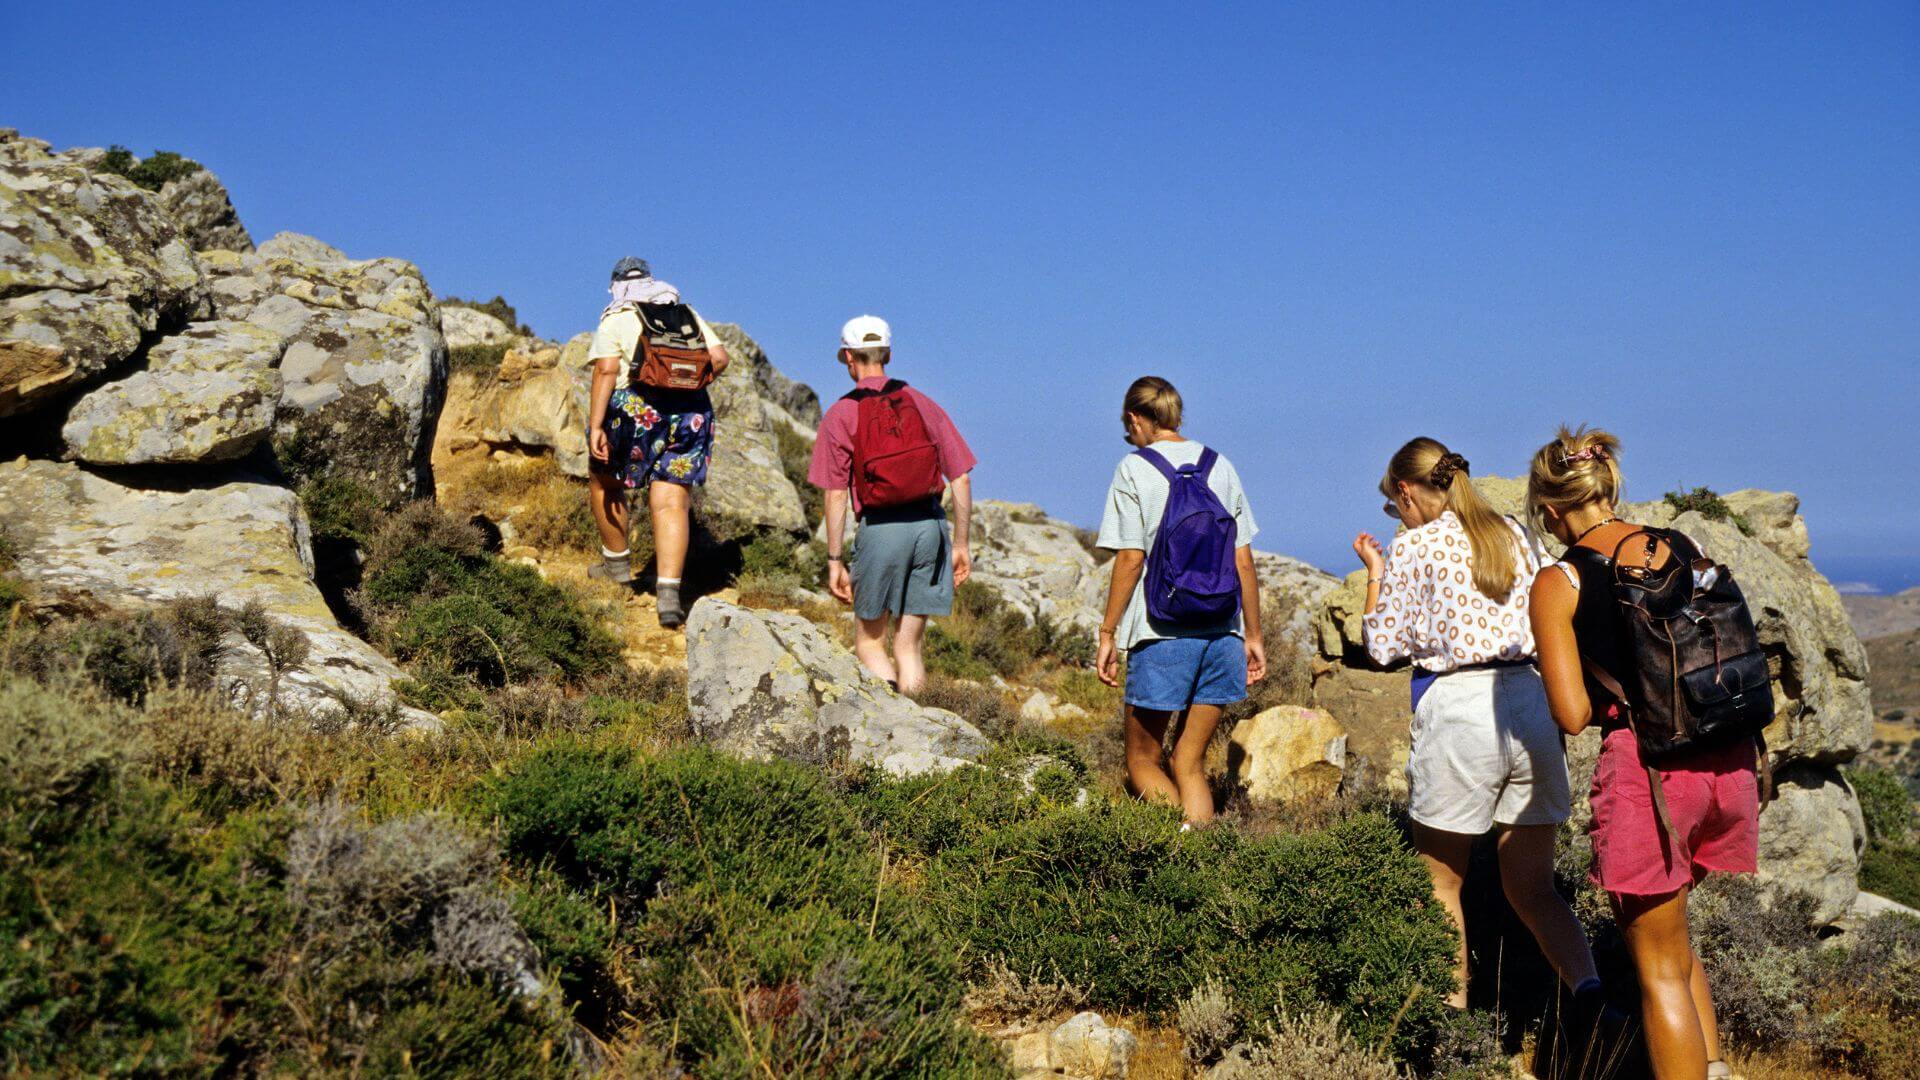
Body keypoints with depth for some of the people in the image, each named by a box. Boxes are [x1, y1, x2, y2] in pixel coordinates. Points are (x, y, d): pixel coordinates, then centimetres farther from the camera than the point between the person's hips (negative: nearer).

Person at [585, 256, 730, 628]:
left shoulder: (615, 319, 3)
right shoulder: (688, 314, 16)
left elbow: (606, 371, -10)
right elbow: (720, 358, 7)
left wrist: (595, 426, -13)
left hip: (633, 408, -3)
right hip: (691, 413, 3)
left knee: (604, 482, 22)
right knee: (671, 502, 2)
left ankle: (617, 564, 32)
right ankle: (669, 592, -10)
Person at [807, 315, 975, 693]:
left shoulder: (840, 415, 1)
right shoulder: (923, 404, 10)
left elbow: (836, 495, -4)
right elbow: (961, 478, 7)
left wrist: (835, 561, 0)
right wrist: (960, 544, 13)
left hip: (881, 528, -3)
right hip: (931, 524, 3)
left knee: (869, 641, 11)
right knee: (908, 645, 12)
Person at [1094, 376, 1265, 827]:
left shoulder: (1134, 469, -2)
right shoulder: (1220, 466, 11)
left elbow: (1131, 558, -8)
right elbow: (1243, 560, 10)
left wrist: (1108, 633, -2)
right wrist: (1253, 635, 15)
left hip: (1162, 633, -4)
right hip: (1223, 632, 5)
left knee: (1143, 760, 8)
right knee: (1188, 763, 11)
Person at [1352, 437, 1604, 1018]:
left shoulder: (1414, 546, -2)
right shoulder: (1516, 535, 14)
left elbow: (1384, 647, 3)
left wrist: (1375, 574, 14)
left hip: (1458, 709, -5)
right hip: (1532, 703, 5)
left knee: (1440, 884, 11)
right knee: (1533, 888, 12)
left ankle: (1453, 1011, 14)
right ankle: (1589, 989, -7)